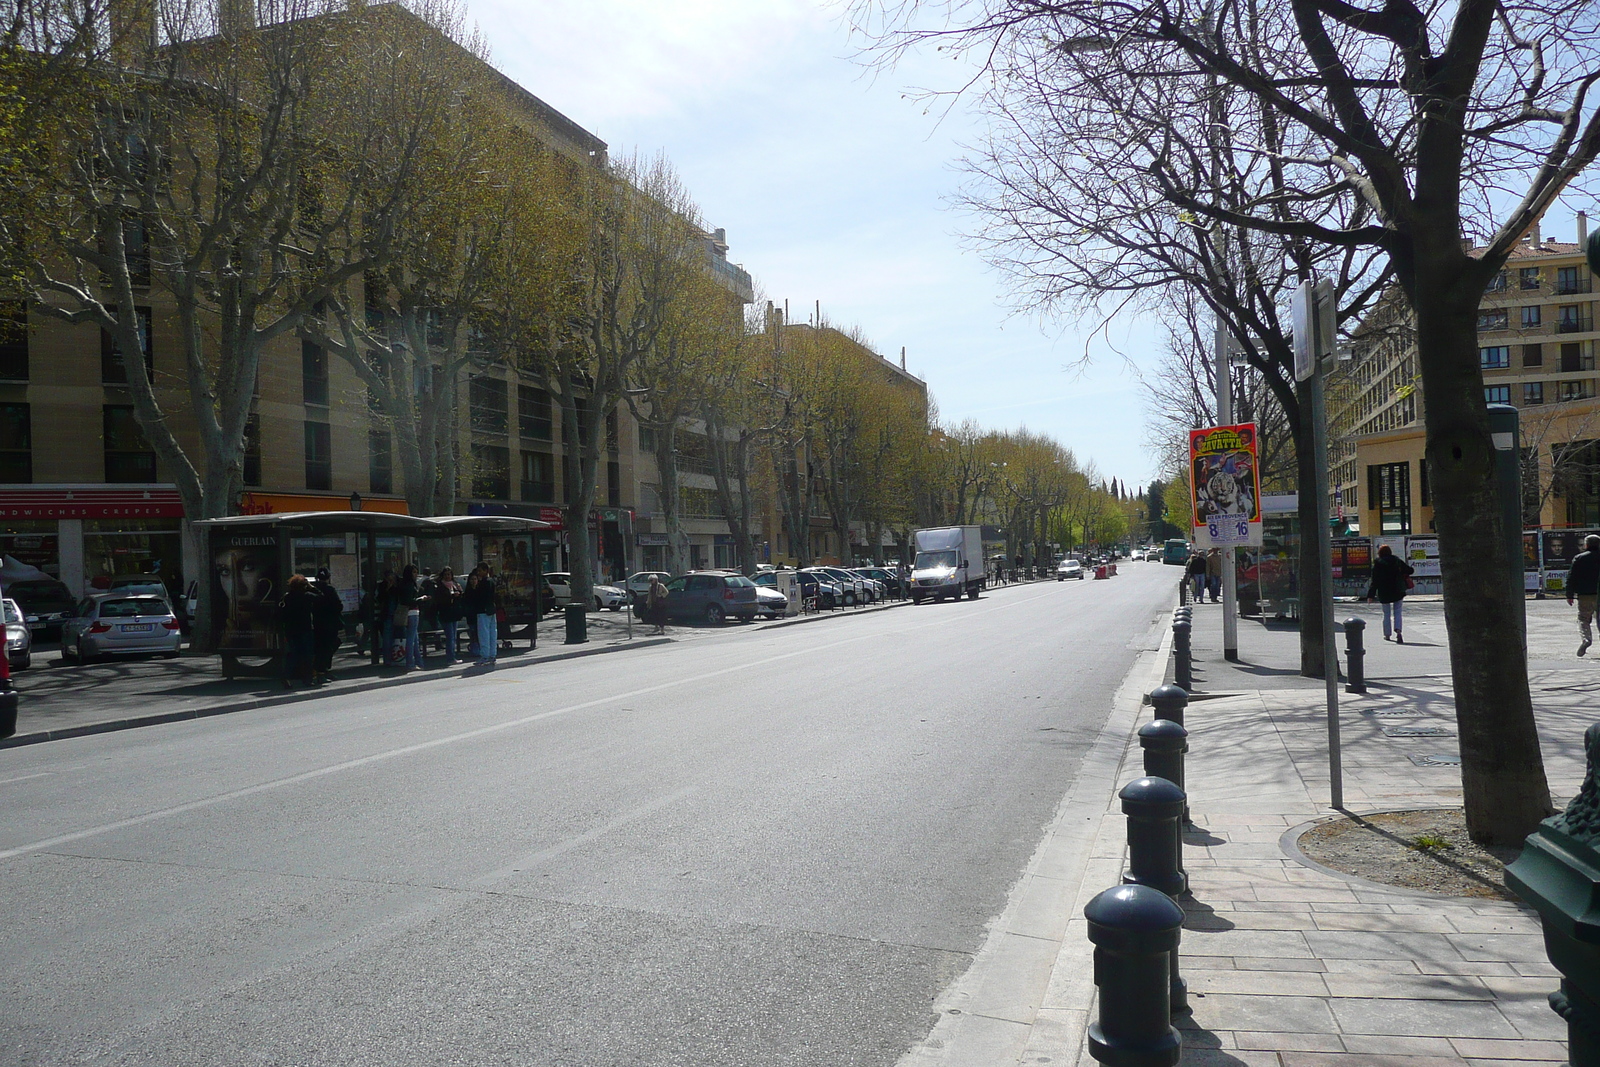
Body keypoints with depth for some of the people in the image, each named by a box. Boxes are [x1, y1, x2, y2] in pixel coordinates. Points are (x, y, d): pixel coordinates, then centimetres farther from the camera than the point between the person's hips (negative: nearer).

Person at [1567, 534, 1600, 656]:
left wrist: (1569, 595, 3)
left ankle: (1586, 638, -20)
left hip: (1584, 595, -2)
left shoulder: (1578, 558, -1)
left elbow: (1571, 577, -2)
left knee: (1583, 618, 4)